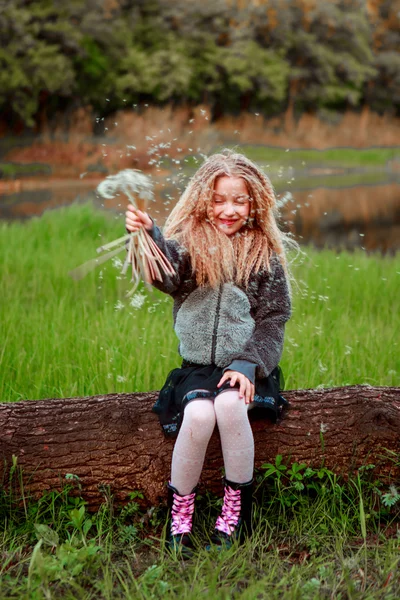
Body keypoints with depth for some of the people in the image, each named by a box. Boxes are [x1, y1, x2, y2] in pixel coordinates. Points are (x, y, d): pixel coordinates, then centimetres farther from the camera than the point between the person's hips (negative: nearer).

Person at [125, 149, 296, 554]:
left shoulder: (265, 255, 3)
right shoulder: (189, 245, 1)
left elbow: (273, 319, 2)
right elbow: (168, 278, -21)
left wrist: (248, 363, -12)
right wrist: (148, 236, -40)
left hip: (244, 365, 0)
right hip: (197, 365, 1)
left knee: (229, 404, -31)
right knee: (199, 414, -28)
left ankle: (236, 509, -14)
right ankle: (179, 512, -9)